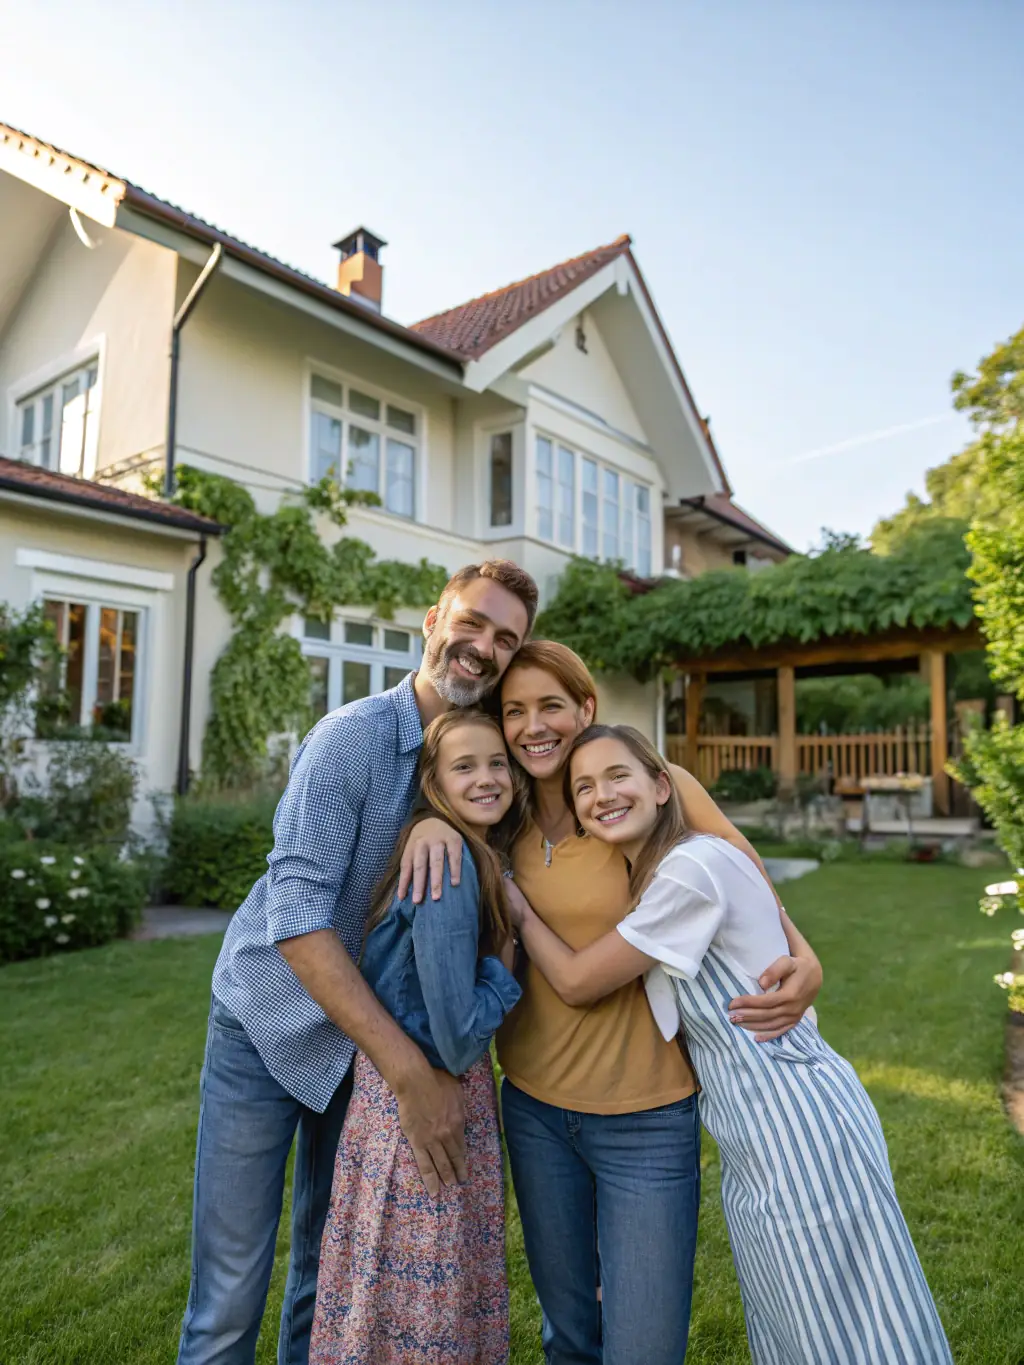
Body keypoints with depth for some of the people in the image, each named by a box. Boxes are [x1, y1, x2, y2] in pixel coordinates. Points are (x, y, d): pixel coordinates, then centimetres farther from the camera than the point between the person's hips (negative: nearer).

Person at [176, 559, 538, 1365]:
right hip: (273, 1020, -5)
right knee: (231, 1285, 5)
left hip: (372, 1027, 5)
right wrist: (411, 1071, -30)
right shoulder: (353, 736, -23)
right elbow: (297, 916, -28)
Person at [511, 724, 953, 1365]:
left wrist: (519, 910, -1)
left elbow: (578, 982, -15)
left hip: (797, 1122, -9)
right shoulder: (654, 873, 6)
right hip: (753, 1141, 9)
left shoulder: (694, 866, -22)